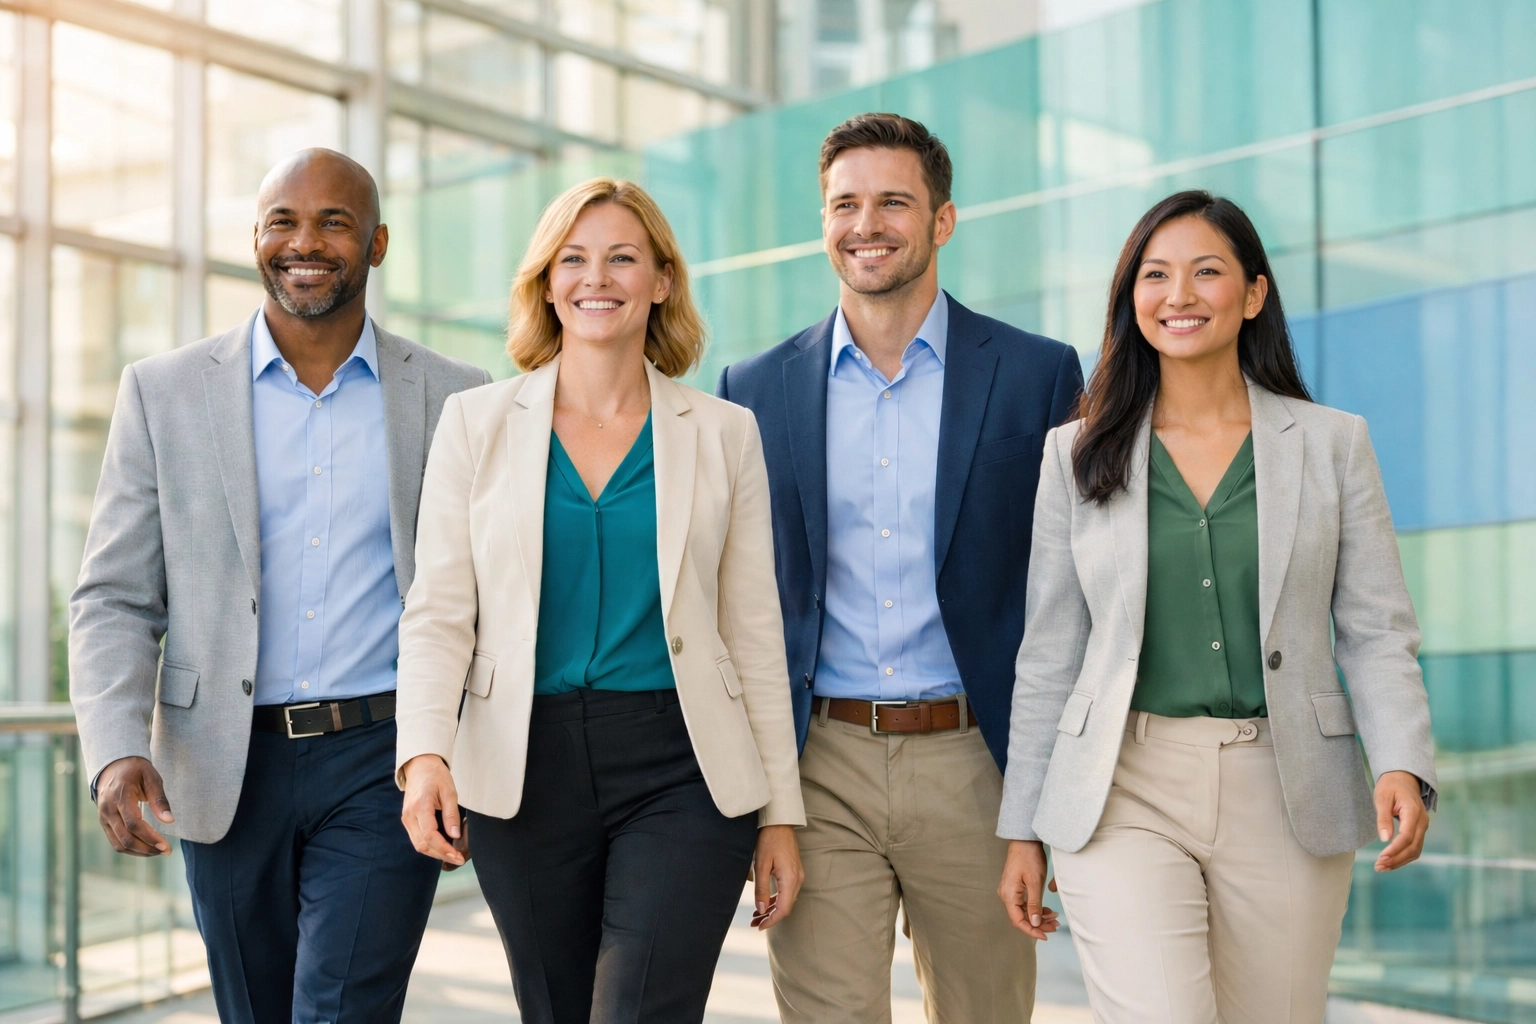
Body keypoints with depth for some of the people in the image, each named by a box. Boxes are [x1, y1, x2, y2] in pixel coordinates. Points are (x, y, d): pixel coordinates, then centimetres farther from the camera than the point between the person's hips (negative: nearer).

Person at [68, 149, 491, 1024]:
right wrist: (117, 751, -15)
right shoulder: (164, 392, 4)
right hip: (227, 770, 2)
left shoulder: (455, 399, 2)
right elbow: (115, 599, 2)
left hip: (382, 763, -2)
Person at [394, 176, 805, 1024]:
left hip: (682, 771, -1)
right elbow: (437, 613, 2)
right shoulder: (475, 423, 6)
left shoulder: (723, 433, 5)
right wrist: (425, 753, -15)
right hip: (525, 771, 1)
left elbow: (755, 632, 6)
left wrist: (780, 812, 4)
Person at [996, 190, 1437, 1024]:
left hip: (1284, 797, 1)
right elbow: (1049, 653, 8)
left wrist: (1402, 766, -14)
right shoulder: (1077, 454, 6)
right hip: (1125, 796, -1)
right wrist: (1023, 829, 7)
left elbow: (1377, 634, 4)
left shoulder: (1332, 443, 5)